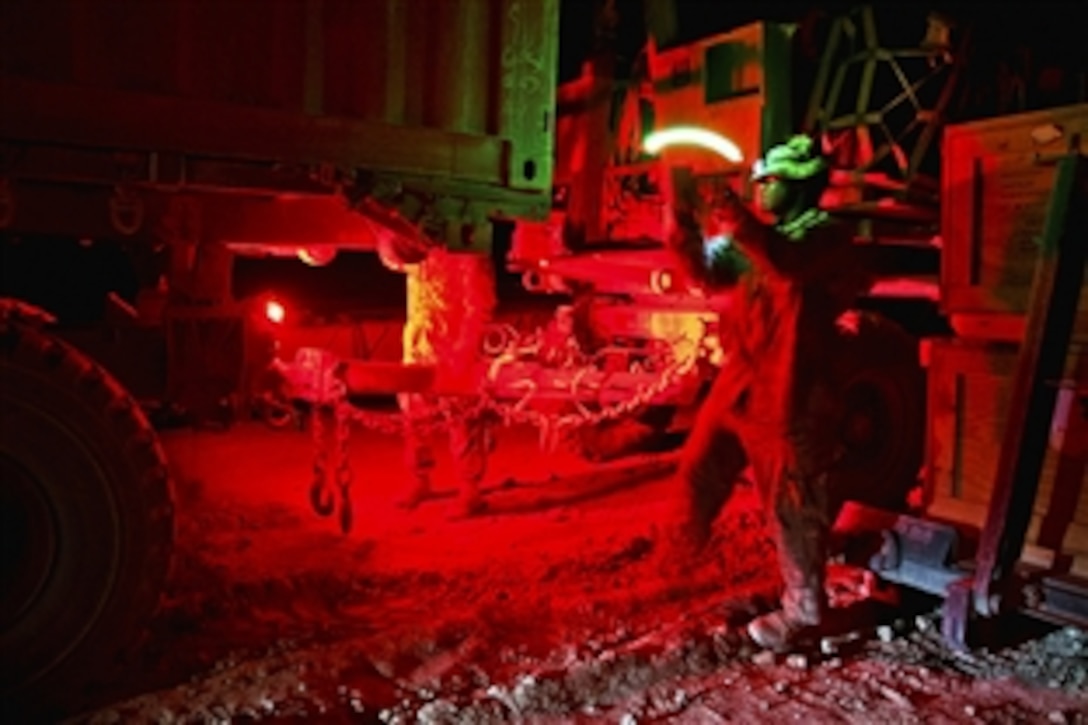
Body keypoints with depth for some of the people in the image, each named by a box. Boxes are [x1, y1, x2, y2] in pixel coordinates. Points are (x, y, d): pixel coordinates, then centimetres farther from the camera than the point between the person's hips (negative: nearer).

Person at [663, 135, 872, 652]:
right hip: (738, 380, 8)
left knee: (791, 504, 1)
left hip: (788, 391, -8)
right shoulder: (756, 237, 14)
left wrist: (739, 222, -40)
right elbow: (705, 270, 8)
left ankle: (803, 609, 15)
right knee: (700, 465, 19)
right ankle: (688, 546, 45)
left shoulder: (826, 236, -9)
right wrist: (685, 220, -6)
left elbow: (789, 265, -30)